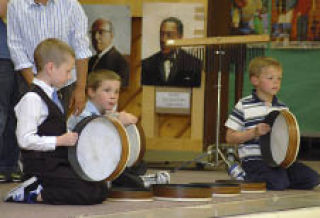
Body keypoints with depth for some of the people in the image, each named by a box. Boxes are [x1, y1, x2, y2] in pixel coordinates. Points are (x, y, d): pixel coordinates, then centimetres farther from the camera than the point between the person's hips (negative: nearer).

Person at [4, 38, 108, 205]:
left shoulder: (51, 95, 16)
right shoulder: (32, 99, -15)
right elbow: (25, 139, -21)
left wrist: (70, 137, 11)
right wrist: (60, 141, -19)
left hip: (59, 163, 10)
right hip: (42, 165, -10)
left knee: (100, 186, 1)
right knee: (96, 193, -18)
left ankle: (36, 192, 1)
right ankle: (34, 194, -12)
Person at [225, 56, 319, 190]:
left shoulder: (282, 108, 14)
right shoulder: (244, 106, -2)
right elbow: (230, 138, -3)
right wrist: (254, 132, -16)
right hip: (254, 161, -6)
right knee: (279, 182, -31)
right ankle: (248, 179, -1)